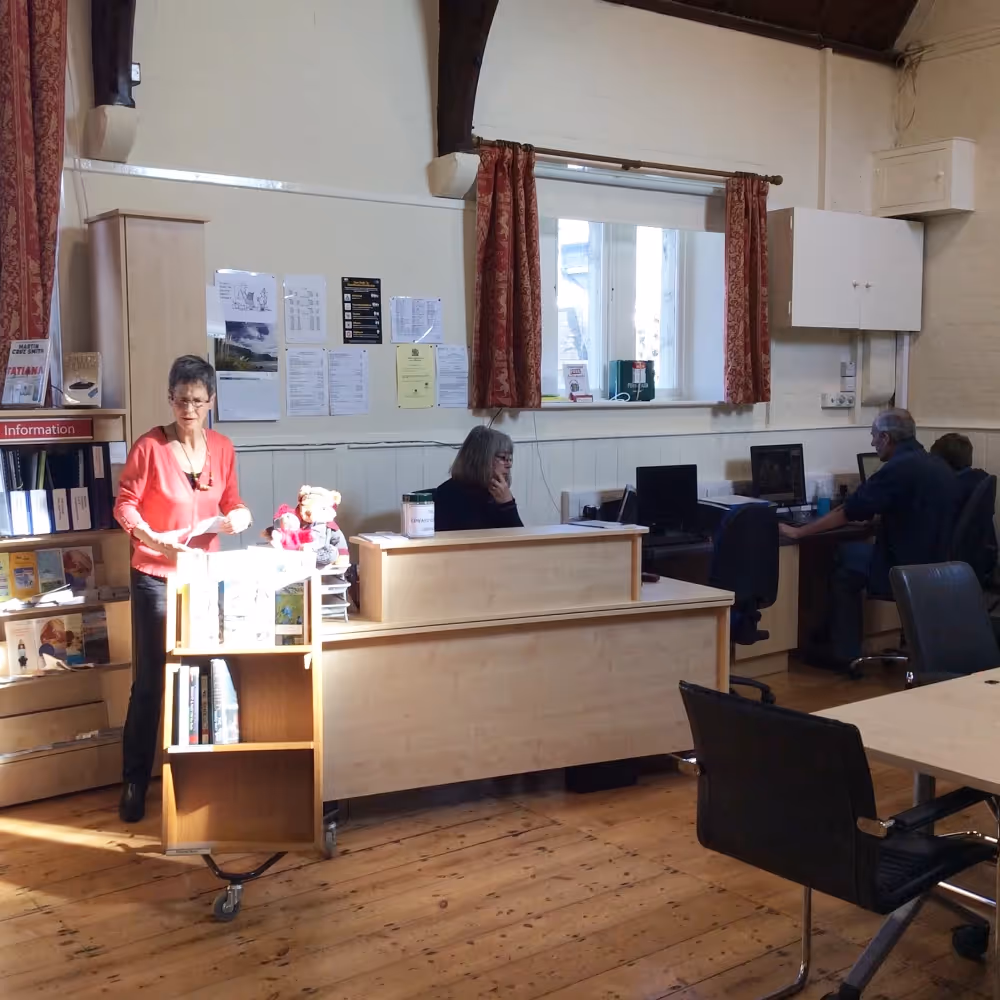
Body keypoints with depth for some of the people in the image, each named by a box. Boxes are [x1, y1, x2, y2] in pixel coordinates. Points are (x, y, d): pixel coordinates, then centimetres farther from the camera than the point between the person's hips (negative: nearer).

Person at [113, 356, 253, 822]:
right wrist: (151, 538, -27)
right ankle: (134, 781, 11)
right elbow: (124, 505, -10)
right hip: (155, 577, -4)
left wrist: (240, 515, -11)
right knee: (149, 679, -1)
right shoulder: (149, 446, -12)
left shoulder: (223, 448, 2)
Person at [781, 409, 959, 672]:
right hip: (938, 565, 8)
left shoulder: (897, 468, -17)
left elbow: (846, 513, -14)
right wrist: (875, 517, 34)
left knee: (842, 570, 14)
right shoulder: (938, 466, 9)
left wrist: (797, 532, -6)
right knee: (848, 551, 22)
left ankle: (845, 656, 17)